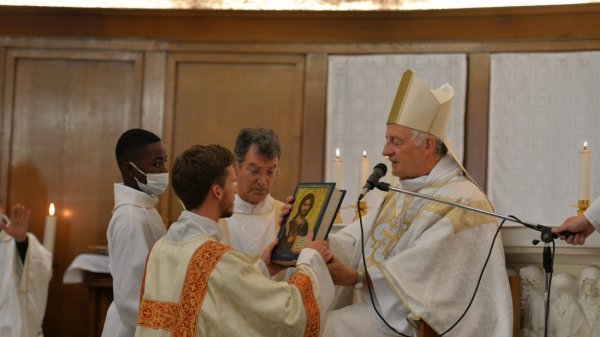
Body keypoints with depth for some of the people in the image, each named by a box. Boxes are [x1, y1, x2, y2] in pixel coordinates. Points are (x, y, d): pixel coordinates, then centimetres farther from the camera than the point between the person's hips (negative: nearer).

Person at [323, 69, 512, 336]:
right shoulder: (399, 196, 15)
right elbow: (358, 239, 5)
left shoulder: (463, 201, -14)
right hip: (378, 307, 8)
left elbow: (421, 268, -24)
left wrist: (356, 277, -28)